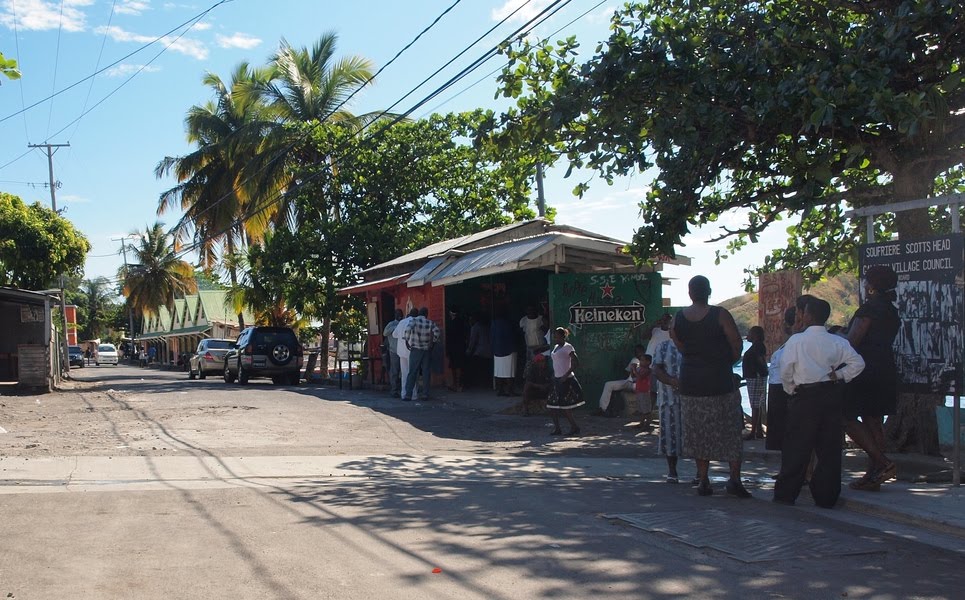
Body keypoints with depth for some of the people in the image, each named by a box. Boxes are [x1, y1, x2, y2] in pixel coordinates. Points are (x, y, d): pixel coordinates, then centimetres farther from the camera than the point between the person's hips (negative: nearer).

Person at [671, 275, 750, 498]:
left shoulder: (677, 320, 1)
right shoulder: (720, 315, -10)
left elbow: (682, 348, 6)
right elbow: (737, 345, -6)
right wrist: (727, 362, 10)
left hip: (690, 383, 3)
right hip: (720, 381, -3)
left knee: (698, 433, 11)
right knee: (730, 430, 7)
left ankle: (703, 480, 12)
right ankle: (735, 479, 2)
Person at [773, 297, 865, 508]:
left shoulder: (796, 340, -8)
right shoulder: (838, 342, 2)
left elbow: (785, 371, -7)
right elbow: (858, 363, -1)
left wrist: (791, 390, 8)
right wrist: (838, 376, 4)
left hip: (805, 396, -3)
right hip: (832, 396, 3)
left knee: (797, 446, 3)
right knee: (830, 447, 9)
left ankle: (786, 493, 6)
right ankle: (826, 496, 12)